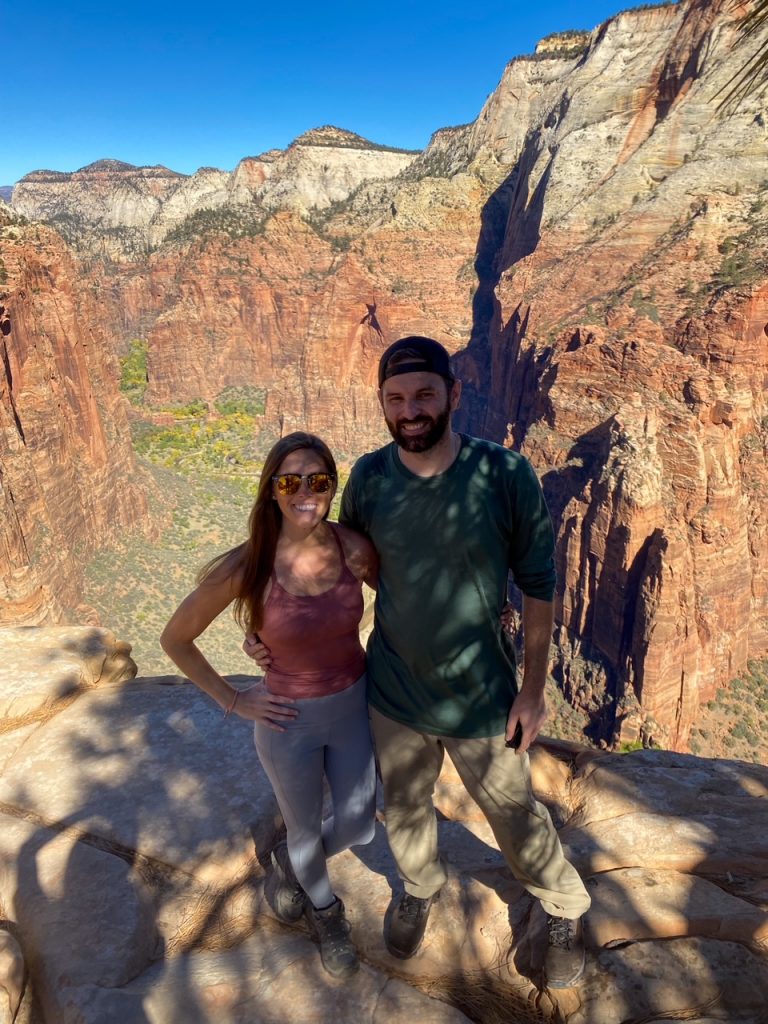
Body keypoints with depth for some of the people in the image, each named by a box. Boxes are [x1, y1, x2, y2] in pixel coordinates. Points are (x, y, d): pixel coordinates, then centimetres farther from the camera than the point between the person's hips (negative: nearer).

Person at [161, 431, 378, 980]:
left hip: (355, 706, 3)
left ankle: (289, 862, 55)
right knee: (307, 830, 22)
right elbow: (175, 640, -10)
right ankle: (325, 911, 58)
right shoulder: (242, 569, -25)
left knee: (357, 828, 20)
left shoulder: (355, 548, -19)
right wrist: (233, 701, -9)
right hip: (289, 720, -2)